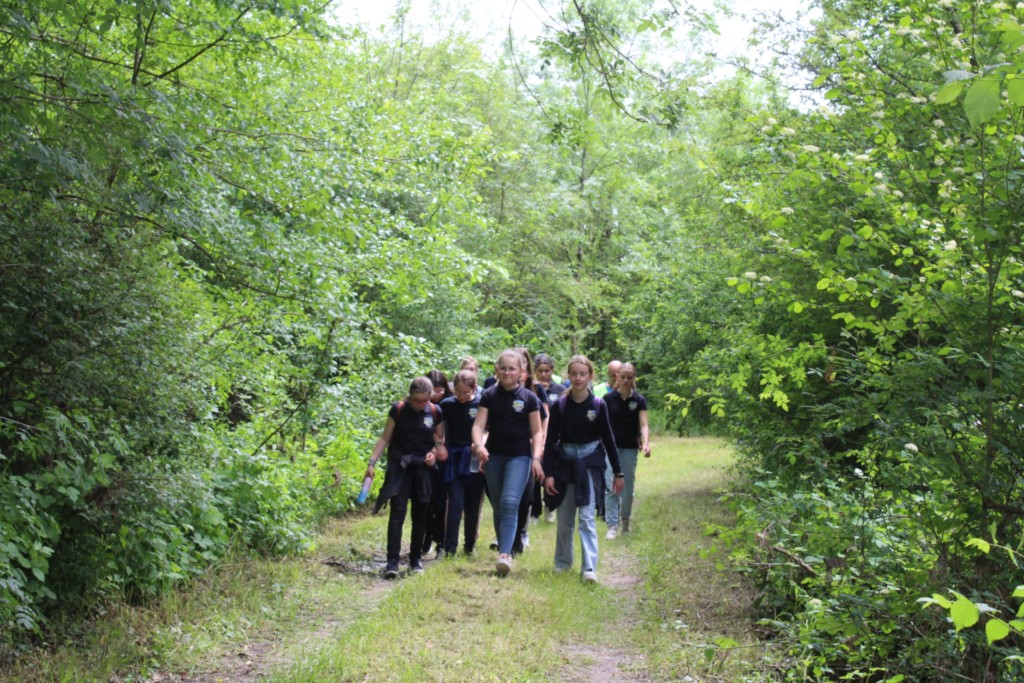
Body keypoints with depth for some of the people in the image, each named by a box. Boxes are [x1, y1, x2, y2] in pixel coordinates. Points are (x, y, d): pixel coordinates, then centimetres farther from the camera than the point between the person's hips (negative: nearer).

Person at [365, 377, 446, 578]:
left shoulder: (435, 413, 1)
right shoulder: (398, 410, -4)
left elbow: (440, 440, 14)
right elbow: (385, 438, 3)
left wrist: (435, 451, -7)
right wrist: (372, 462, -4)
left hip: (424, 469, 2)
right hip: (399, 467, -2)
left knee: (420, 515, 6)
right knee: (397, 513, -11)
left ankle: (416, 559, 19)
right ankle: (392, 561, -13)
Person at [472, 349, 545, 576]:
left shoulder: (529, 398, 0)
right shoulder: (489, 396, 4)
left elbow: (536, 432, 2)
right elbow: (479, 425, -3)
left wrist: (536, 458, -10)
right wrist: (479, 445, -23)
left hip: (519, 456, -3)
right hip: (494, 456, 3)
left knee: (510, 503, -17)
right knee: (498, 506, 10)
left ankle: (505, 554, -23)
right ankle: (503, 547, 23)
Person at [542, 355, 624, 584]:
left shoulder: (598, 406, -3)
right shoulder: (560, 406, -3)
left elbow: (608, 440, 3)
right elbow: (550, 440, -1)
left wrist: (618, 473, 5)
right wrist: (548, 473, -8)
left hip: (590, 465, -1)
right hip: (564, 463, 1)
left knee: (587, 518, -8)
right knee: (564, 519, 10)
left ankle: (589, 568, -9)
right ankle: (562, 562, 27)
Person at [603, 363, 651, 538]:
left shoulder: (639, 400, -3)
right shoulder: (609, 399, -3)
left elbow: (644, 425, -12)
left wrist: (646, 443, -29)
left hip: (630, 449, 1)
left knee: (628, 488, 7)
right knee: (612, 488, -8)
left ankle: (625, 519, 31)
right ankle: (612, 526, -6)